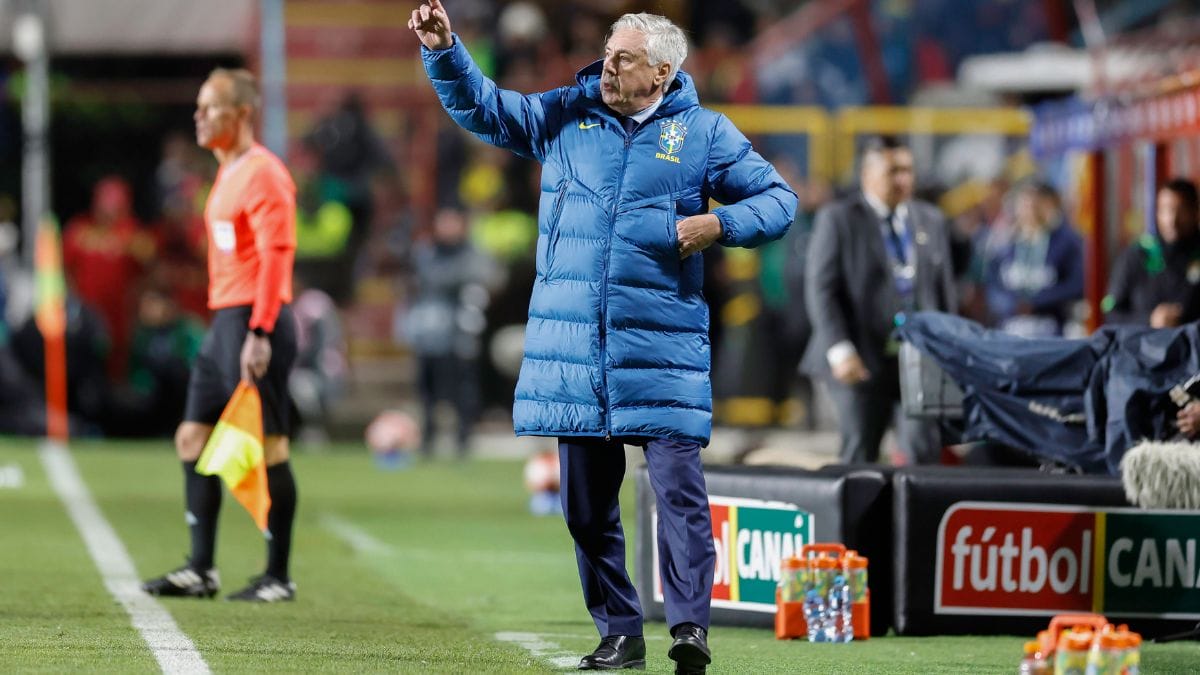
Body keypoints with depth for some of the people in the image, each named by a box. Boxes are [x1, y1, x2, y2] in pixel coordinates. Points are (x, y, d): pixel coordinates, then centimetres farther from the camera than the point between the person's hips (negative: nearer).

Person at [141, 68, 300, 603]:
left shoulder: (263, 175, -12)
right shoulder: (227, 172, 18)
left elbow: (275, 257, -19)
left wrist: (259, 334, -25)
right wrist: (228, 328, 20)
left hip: (256, 323, -10)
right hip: (224, 320, 10)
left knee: (266, 448, -6)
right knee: (193, 438, 9)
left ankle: (278, 577, 0)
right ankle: (200, 570, 12)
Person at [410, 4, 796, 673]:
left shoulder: (704, 134, 4)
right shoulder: (566, 116, 10)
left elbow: (778, 199, 6)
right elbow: (482, 106, 10)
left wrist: (720, 225, -11)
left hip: (663, 343, -3)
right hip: (574, 342, 3)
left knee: (679, 485, -12)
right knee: (587, 497, 6)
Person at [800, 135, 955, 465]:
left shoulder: (931, 220, 14)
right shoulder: (838, 219, 0)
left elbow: (944, 288, 17)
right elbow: (820, 289, -5)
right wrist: (840, 351, -14)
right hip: (865, 361, -3)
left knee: (925, 453, -8)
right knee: (859, 458, 0)